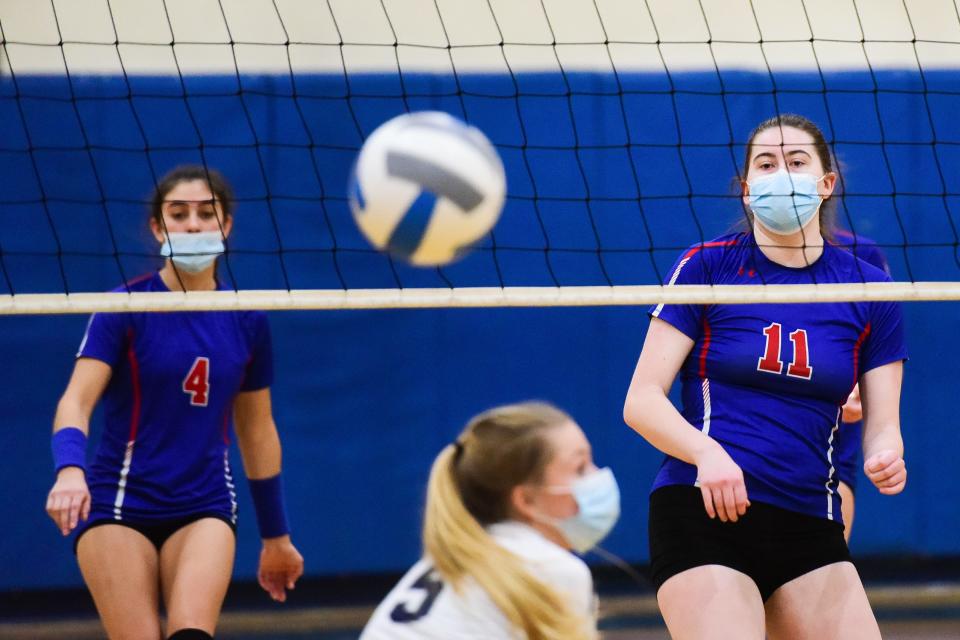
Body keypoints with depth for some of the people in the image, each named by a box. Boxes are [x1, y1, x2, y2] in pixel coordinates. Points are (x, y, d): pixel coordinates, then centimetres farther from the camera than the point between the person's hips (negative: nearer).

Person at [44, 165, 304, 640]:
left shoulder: (247, 323, 5)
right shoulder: (124, 308, -7)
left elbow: (257, 431, 16)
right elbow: (75, 401, -18)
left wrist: (275, 535, 21)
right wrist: (70, 470, -38)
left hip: (204, 508, 2)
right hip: (119, 506, -2)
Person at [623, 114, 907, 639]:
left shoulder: (869, 291, 9)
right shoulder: (707, 267, 2)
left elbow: (882, 426, 9)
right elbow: (641, 400, -3)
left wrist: (886, 458, -16)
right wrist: (707, 453, -22)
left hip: (810, 531, 4)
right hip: (703, 514, -4)